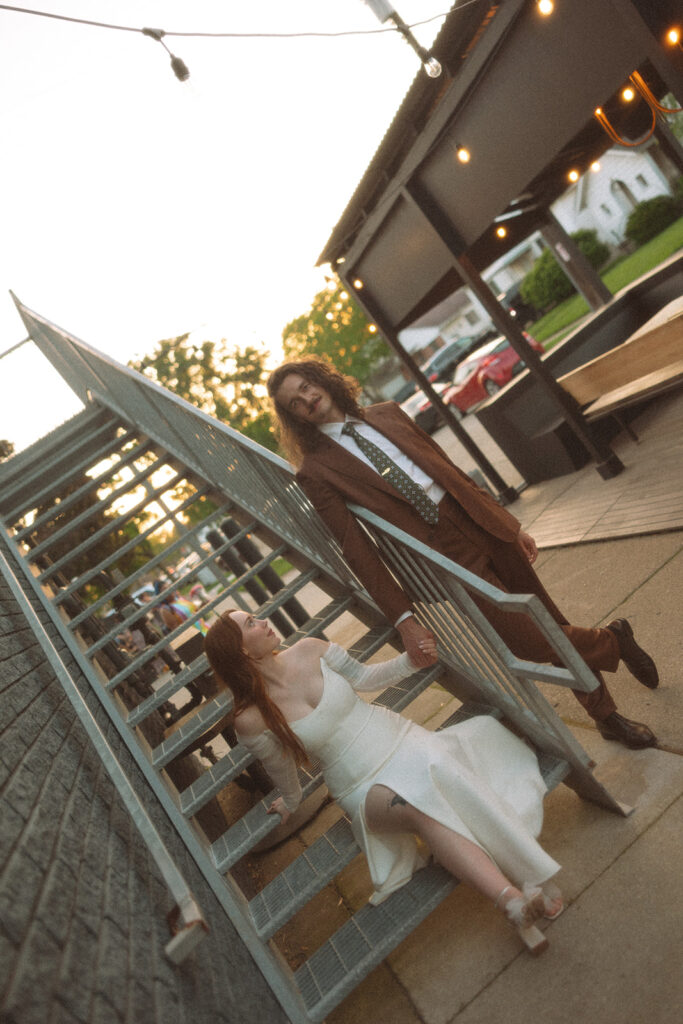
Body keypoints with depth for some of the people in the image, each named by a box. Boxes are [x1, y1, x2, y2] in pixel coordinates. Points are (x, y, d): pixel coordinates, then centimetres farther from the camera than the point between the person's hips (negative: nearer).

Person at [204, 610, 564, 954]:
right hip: (364, 787, -3)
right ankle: (513, 898, -37)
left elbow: (363, 676, 8)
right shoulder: (251, 720, -13)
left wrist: (412, 659, -2)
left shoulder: (308, 649, -5)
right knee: (417, 805, -33)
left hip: (400, 740, 4)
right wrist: (291, 802, 22)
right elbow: (280, 766, 7)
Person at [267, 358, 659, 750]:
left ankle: (608, 716, 40)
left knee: (552, 623, 13)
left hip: (481, 525, 4)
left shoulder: (387, 413, 11)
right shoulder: (315, 471, -5)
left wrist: (511, 524, 13)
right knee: (535, 644, -1)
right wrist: (403, 618, -15)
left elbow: (449, 467, 13)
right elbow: (357, 550, -10)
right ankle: (613, 639, 32)